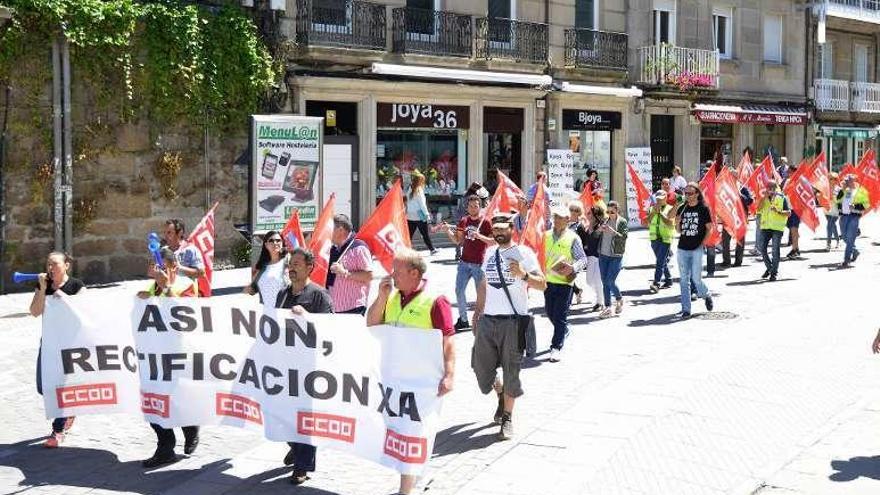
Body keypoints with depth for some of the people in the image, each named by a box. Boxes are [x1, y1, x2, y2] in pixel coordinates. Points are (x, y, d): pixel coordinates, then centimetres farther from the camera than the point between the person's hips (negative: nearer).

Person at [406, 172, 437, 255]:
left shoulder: (410, 190, 7)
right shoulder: (419, 190, -12)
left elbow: (408, 203, 9)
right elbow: (422, 204, -12)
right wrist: (427, 214, -7)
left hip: (410, 216, 6)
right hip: (419, 216, -6)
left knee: (409, 234, 6)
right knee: (425, 234, 6)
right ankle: (432, 249, 16)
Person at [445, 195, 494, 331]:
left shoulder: (485, 222, -6)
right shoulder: (463, 221, 8)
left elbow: (493, 241, -9)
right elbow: (459, 241, 10)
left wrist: (479, 236, -23)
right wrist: (449, 232, -6)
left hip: (479, 263, -5)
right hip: (464, 262, 5)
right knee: (459, 290, 4)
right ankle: (463, 320, 16)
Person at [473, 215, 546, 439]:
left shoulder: (523, 253, -5)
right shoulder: (490, 252, 13)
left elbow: (542, 284, -11)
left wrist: (524, 275, -28)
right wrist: (478, 311, 20)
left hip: (513, 320, -5)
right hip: (487, 320, 5)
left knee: (511, 370, -1)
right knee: (481, 367, 7)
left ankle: (507, 418, 10)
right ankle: (501, 395, 37)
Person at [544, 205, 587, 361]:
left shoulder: (572, 238, -6)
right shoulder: (547, 235, 8)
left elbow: (583, 259, -6)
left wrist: (573, 268, -22)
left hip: (564, 281, -5)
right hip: (549, 280, 5)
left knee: (560, 316, -6)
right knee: (549, 311, 16)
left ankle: (556, 347, -1)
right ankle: (564, 331, 42)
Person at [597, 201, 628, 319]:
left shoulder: (622, 222, -3)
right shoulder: (605, 221, 9)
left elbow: (624, 237, -12)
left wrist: (612, 231, -23)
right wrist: (599, 230, -9)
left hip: (616, 257, -5)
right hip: (603, 256, 5)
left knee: (610, 281, -8)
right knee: (605, 282, 4)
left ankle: (619, 300, 18)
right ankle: (607, 308, 10)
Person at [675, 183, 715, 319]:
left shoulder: (703, 209, -2)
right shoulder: (682, 209, 9)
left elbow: (709, 229, 0)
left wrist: (702, 244, -8)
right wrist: (677, 223, -7)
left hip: (696, 249, -4)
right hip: (682, 249, 4)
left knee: (696, 278, -6)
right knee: (684, 280, 4)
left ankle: (707, 296, 25)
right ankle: (685, 310, 7)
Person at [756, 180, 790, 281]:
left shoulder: (782, 198, 0)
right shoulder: (765, 198, 12)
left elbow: (789, 212, -4)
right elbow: (759, 209, -2)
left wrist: (778, 211, -20)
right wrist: (765, 197, -9)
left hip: (777, 227, -4)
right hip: (765, 226, 4)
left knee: (775, 250, -4)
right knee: (761, 248, 2)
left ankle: (774, 272, 2)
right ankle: (769, 267, 20)